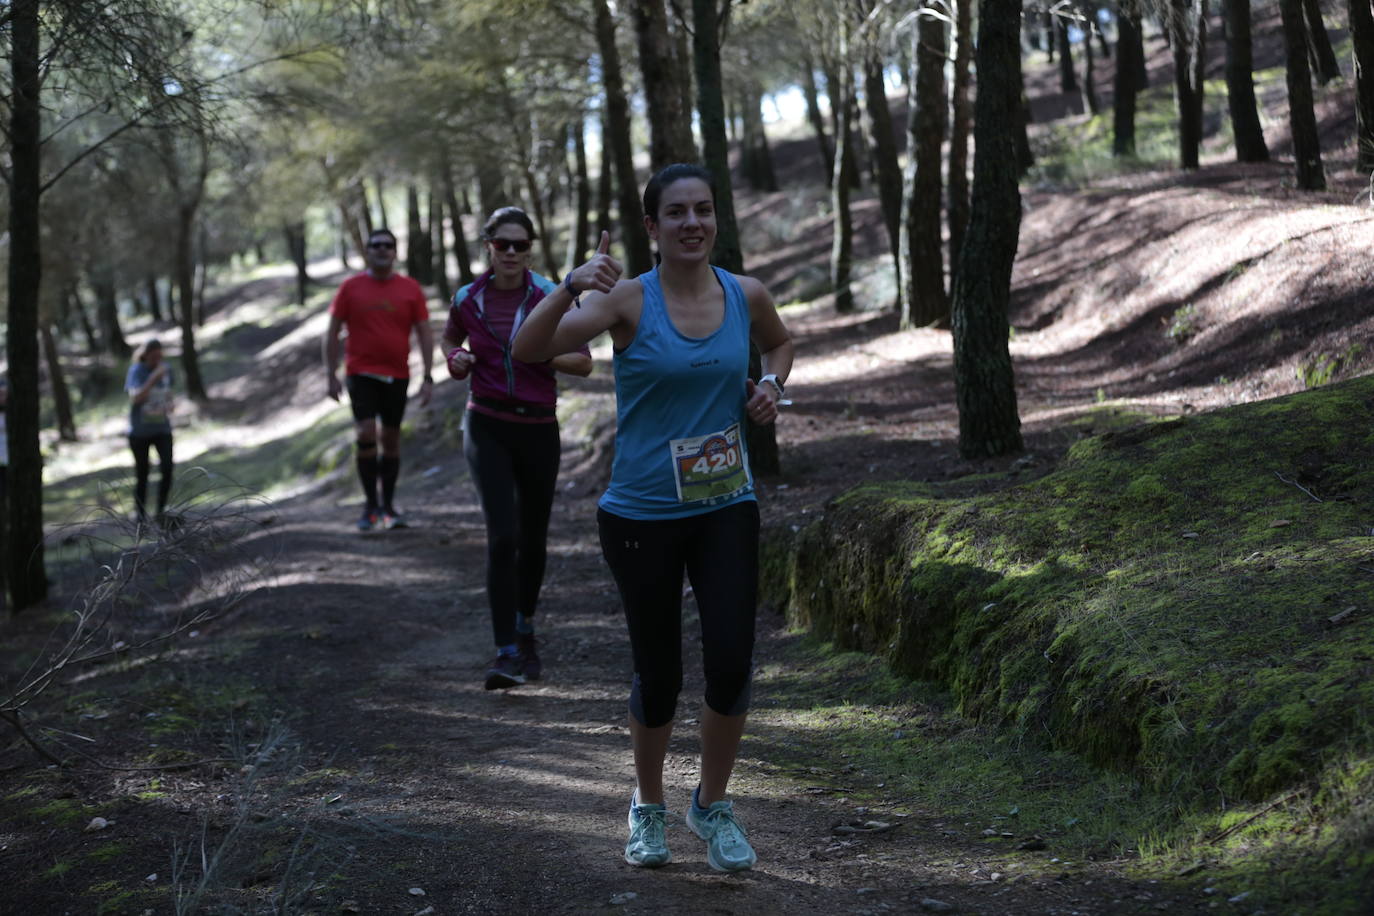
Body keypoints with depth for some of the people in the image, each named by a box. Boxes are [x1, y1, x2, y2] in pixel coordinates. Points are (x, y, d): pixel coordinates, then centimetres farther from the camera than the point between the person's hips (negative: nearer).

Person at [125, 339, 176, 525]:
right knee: (142, 475, 6)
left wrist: (169, 405, -1)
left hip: (162, 428, 2)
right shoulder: (136, 371, -11)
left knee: (167, 468, -16)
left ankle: (161, 510, -1)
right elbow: (136, 397, -25)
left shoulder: (166, 369, 2)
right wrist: (153, 378, -31)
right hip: (140, 431, -2)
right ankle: (141, 516, 20)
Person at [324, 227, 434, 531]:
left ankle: (388, 506, 18)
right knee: (366, 436, -13)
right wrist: (332, 375, -1)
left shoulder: (410, 289, 4)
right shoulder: (351, 288, 1)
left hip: (397, 376, 2)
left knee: (392, 439, 8)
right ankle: (370, 504, 0)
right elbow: (332, 333, 4)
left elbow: (425, 334, 5)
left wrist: (427, 377, -3)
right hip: (361, 374, -2)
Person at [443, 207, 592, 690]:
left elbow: (584, 362, -3)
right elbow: (451, 335, 22)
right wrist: (455, 358, -1)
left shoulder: (550, 298, -5)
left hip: (538, 427, 1)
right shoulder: (468, 300, 0)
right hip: (487, 427, -1)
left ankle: (525, 628, 38)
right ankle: (506, 653, -16)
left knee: (533, 538, 12)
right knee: (502, 535, -16)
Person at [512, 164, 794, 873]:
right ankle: (648, 807, 33)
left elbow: (780, 343, 24)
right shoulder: (628, 300, -11)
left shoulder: (746, 296, 0)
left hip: (726, 509, 3)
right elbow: (528, 349, -24)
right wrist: (570, 288, -40)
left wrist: (770, 383, 3)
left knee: (731, 664, -7)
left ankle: (712, 806, 19)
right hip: (642, 515, -2)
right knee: (658, 675, 6)